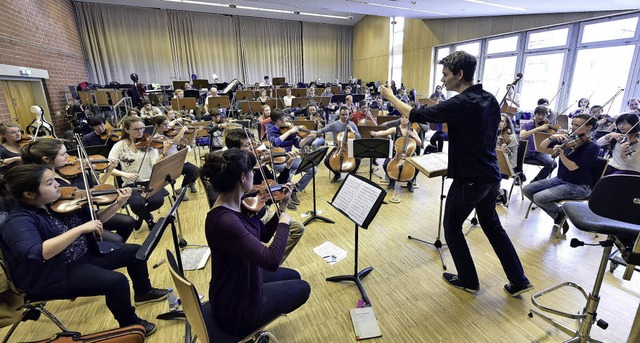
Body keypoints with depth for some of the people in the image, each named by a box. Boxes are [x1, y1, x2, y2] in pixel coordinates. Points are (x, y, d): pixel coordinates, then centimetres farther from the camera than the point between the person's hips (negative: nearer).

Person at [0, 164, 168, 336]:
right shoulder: (18, 221, -22)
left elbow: (95, 220, 6)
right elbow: (37, 252, -40)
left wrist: (118, 204, -9)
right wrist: (80, 229, -41)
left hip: (85, 254, 8)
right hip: (55, 275, -8)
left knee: (134, 251, 6)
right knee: (117, 281, -27)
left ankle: (144, 292, 29)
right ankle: (130, 324, 1)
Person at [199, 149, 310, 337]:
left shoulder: (235, 206, -7)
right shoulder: (224, 221, -36)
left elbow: (260, 235, 5)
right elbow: (271, 260, -40)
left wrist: (281, 209, -5)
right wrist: (284, 223, -25)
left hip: (240, 286, 8)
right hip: (237, 309, -8)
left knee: (293, 276, 26)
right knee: (302, 288, 13)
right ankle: (250, 327, 28)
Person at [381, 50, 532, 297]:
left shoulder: (460, 104, -21)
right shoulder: (490, 99, 5)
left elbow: (415, 115, -17)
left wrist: (390, 96, -4)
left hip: (469, 180, -8)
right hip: (491, 177, 9)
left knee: (452, 228, 12)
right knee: (492, 225, 24)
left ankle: (468, 281, 27)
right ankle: (519, 281, 33)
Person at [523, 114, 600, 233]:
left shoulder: (593, 146, -15)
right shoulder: (569, 139, 2)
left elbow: (572, 167, -22)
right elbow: (542, 146, 1)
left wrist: (561, 152, -36)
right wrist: (552, 137, -18)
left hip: (579, 186, -7)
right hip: (560, 179, 7)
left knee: (539, 197, -26)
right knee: (527, 190, -5)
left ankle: (561, 213, 6)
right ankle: (558, 217, 7)